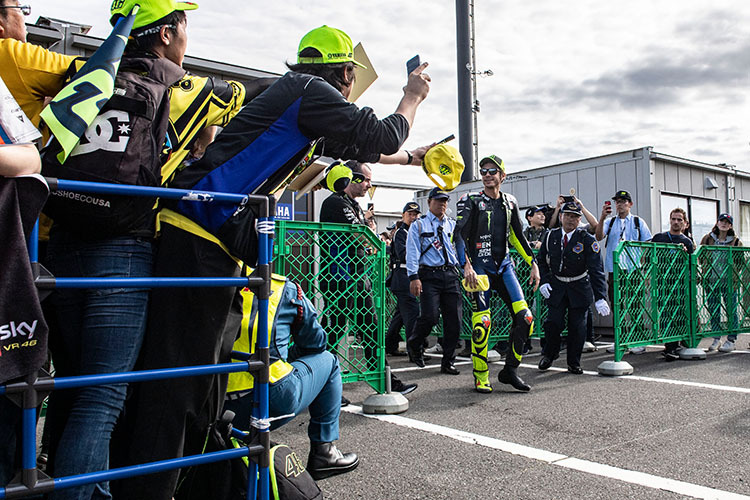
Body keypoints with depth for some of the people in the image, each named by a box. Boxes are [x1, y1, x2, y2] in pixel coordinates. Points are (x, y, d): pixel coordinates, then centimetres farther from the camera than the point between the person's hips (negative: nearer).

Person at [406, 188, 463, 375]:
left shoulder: (453, 225, 19)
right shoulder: (418, 225, 8)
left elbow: (462, 248, 19)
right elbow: (413, 252, 0)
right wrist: (414, 277, -11)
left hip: (450, 274, 4)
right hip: (429, 275, -4)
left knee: (454, 321, 0)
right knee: (430, 316, -16)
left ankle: (448, 362, 13)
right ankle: (414, 344, 15)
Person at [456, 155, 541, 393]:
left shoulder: (510, 202, 12)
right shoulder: (471, 201, -3)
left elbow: (517, 237, 19)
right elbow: (459, 235, -12)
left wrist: (533, 264, 15)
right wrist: (466, 266, -23)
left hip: (504, 265, 5)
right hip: (480, 267, -5)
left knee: (524, 317, -5)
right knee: (482, 323, -9)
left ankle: (509, 370, 10)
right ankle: (481, 377, 6)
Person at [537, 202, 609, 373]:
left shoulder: (587, 240, -13)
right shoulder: (551, 236, -2)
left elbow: (596, 270, -18)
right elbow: (542, 261, 11)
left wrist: (600, 297, -27)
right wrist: (544, 281, -4)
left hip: (579, 288, -1)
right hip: (556, 286, 2)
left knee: (577, 327, 2)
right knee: (554, 323, -4)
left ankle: (574, 363, 21)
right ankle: (549, 353, 24)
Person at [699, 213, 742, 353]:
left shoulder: (736, 241, 6)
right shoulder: (707, 239, 8)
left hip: (729, 281, -1)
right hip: (712, 281, 1)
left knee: (731, 311, -1)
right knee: (713, 311, 6)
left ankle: (731, 340, 7)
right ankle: (716, 339, 17)